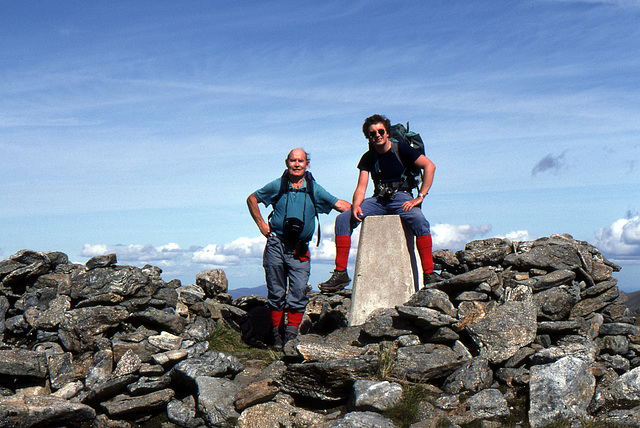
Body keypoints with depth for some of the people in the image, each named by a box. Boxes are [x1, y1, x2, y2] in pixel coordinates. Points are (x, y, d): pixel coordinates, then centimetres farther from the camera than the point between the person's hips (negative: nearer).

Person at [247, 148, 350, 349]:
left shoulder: (314, 189, 2)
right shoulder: (277, 186, 1)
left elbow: (341, 205, 2)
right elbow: (252, 199, 14)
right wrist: (261, 224, 8)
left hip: (300, 249, 0)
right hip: (276, 244, 0)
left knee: (299, 292, -9)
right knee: (276, 293, 5)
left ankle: (292, 333, 1)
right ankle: (277, 335, 15)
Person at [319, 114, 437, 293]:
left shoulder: (400, 149, -5)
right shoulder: (367, 158, 7)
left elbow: (429, 166, -10)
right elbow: (361, 187, 3)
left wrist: (420, 197, -16)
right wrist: (356, 205, -20)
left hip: (401, 196, -4)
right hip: (378, 199, 4)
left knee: (420, 222, -37)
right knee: (343, 219, -15)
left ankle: (429, 273, -29)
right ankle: (340, 273, -11)